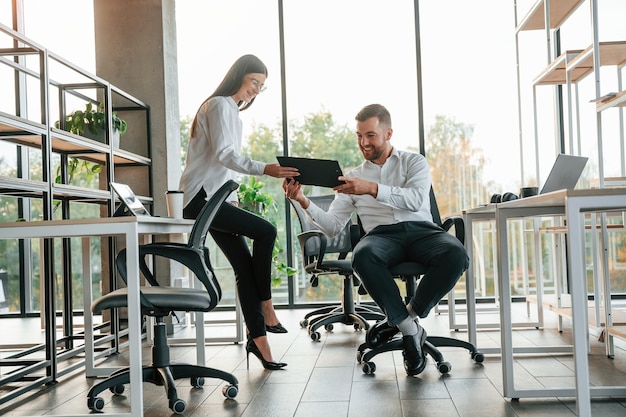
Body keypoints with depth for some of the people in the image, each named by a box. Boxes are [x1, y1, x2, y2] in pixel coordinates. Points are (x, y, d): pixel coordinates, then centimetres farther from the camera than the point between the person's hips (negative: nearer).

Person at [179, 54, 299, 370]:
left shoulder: (231, 110, 24)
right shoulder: (220, 105, -6)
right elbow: (223, 154, -20)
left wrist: (233, 199, 17)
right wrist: (264, 170, -33)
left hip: (216, 197, 10)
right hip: (201, 196, -10)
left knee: (245, 265, 0)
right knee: (265, 231, -22)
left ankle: (257, 338, -1)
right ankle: (266, 309, -12)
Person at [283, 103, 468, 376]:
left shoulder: (414, 162, 17)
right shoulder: (352, 178, 22)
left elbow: (415, 199, -6)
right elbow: (332, 227, 12)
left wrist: (372, 188, -20)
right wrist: (304, 202, -4)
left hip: (421, 230, 0)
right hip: (381, 234, 1)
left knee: (455, 255, -35)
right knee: (362, 256, -37)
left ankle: (405, 317, -15)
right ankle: (410, 329, -23)